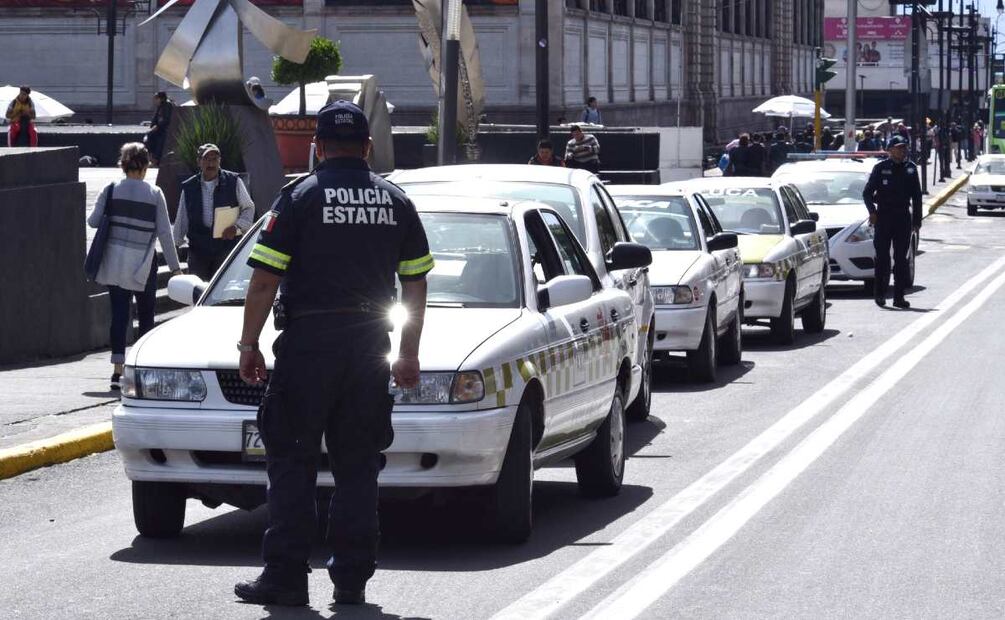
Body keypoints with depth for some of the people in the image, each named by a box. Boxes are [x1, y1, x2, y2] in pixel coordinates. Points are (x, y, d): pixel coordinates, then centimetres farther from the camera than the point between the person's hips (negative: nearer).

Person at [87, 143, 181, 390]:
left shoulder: (111, 191, -2)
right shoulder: (154, 194, -4)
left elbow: (93, 221, -2)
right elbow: (164, 232, -4)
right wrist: (174, 266, 1)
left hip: (115, 262, 1)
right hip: (143, 264, -1)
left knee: (119, 314, 2)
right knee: (145, 316, 12)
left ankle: (118, 369, -7)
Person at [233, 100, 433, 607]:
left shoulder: (300, 197, -3)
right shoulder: (395, 201, 9)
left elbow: (264, 279, -7)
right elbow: (415, 283, 11)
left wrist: (249, 345, 0)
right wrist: (409, 354, 17)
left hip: (309, 341, -4)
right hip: (370, 346, 4)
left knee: (292, 462, 1)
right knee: (357, 466, 9)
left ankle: (286, 577, -2)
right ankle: (351, 579, 9)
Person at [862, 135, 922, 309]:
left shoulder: (910, 168, 7)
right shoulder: (880, 168, -1)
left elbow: (916, 196, 13)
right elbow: (867, 193, 2)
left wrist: (917, 219, 9)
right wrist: (872, 211, -12)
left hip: (903, 217, 3)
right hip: (883, 216, -2)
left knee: (901, 258, 2)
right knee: (882, 257, -2)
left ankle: (899, 296, 5)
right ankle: (880, 294, 6)